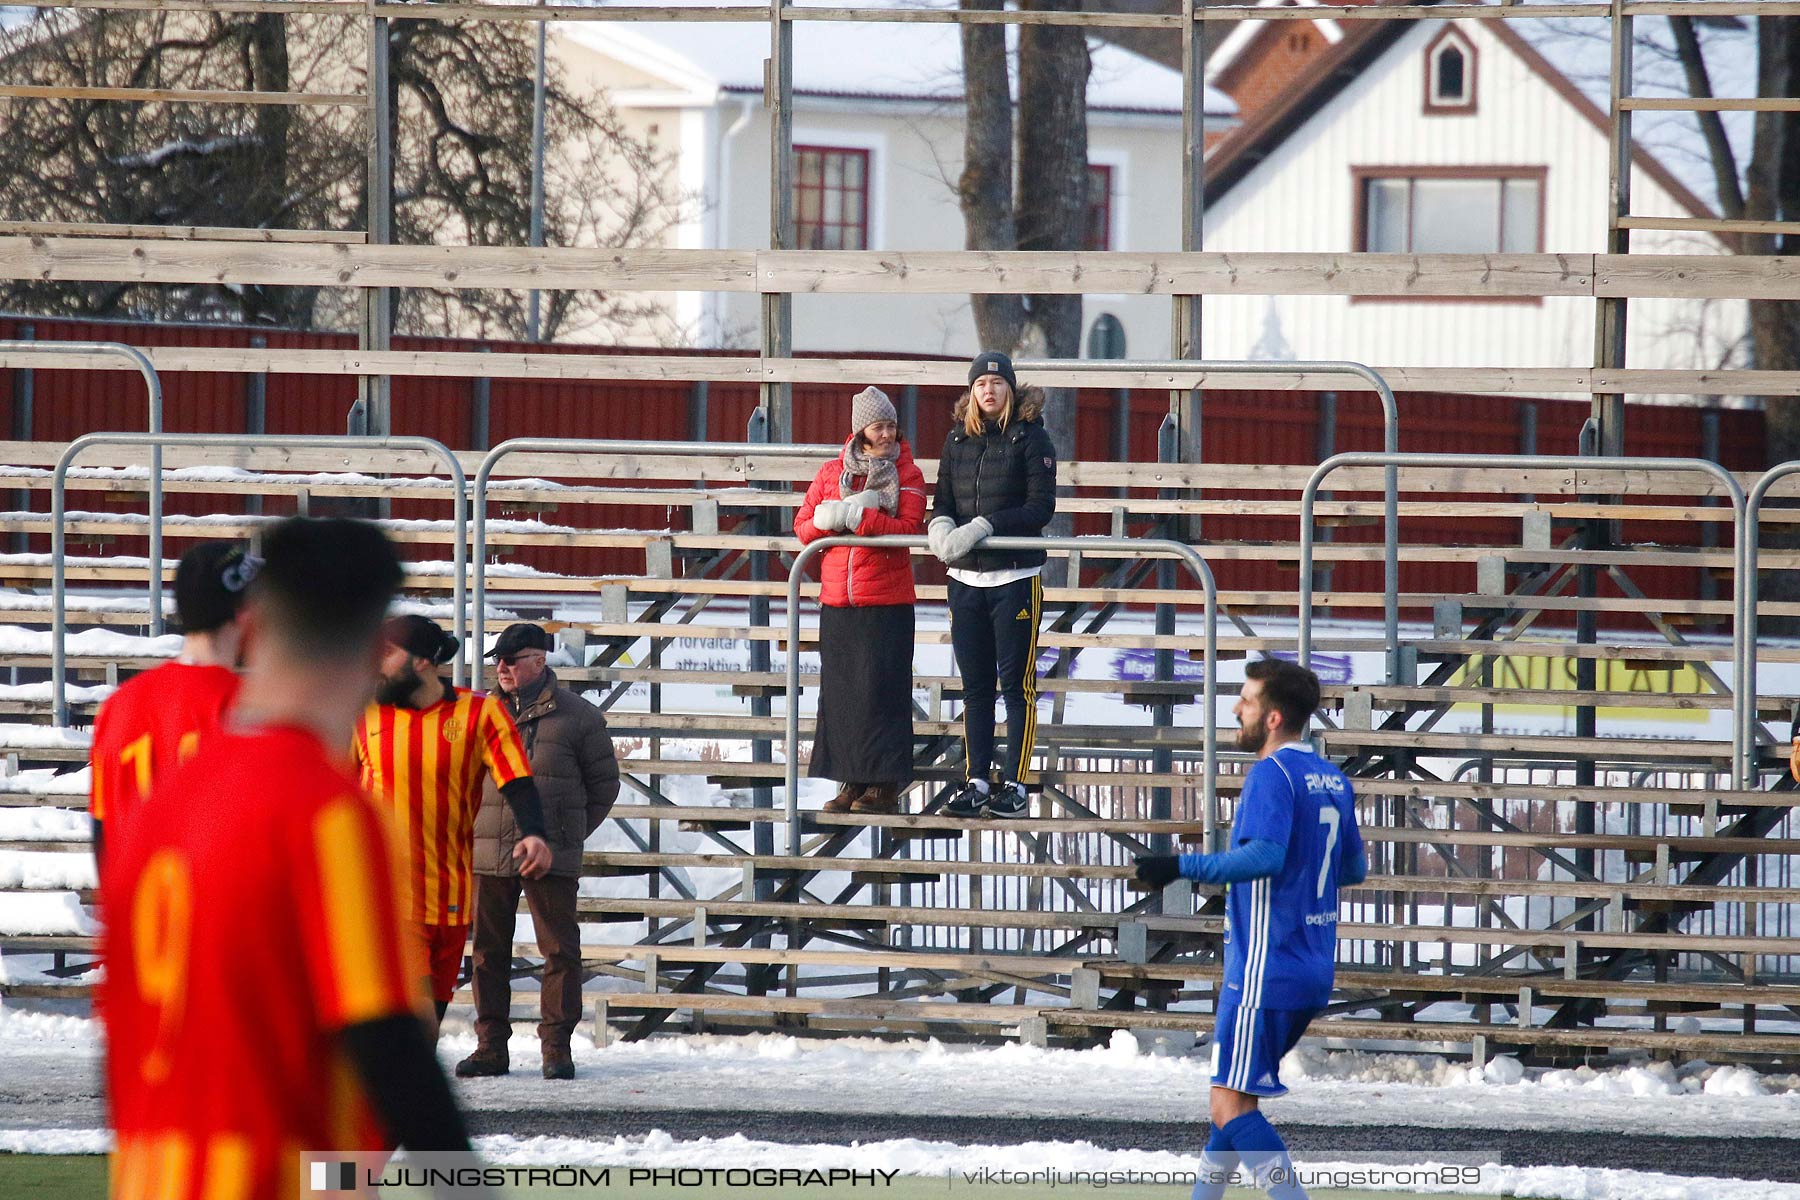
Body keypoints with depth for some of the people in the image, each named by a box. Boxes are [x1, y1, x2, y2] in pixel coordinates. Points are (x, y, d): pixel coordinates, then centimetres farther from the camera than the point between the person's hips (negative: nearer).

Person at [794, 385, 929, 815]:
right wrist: (831, 518, -12)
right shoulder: (831, 473, 10)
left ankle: (884, 784, -1)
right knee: (841, 690, 4)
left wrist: (855, 515, -19)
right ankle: (852, 782, 11)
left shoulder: (908, 474, 1)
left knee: (881, 690, -5)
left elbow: (908, 529, -12)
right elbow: (804, 528, 8)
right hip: (838, 602, 4)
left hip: (888, 602, -4)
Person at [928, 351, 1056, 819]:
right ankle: (977, 781, 15)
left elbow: (1041, 508, -11)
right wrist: (942, 527, -13)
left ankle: (1015, 785, 1)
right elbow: (943, 500, 11)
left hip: (1016, 575, -5)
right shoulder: (958, 438, 10)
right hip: (965, 577, 5)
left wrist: (984, 526, -20)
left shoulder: (1029, 437, -5)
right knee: (975, 686, 9)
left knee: (1017, 683, -2)